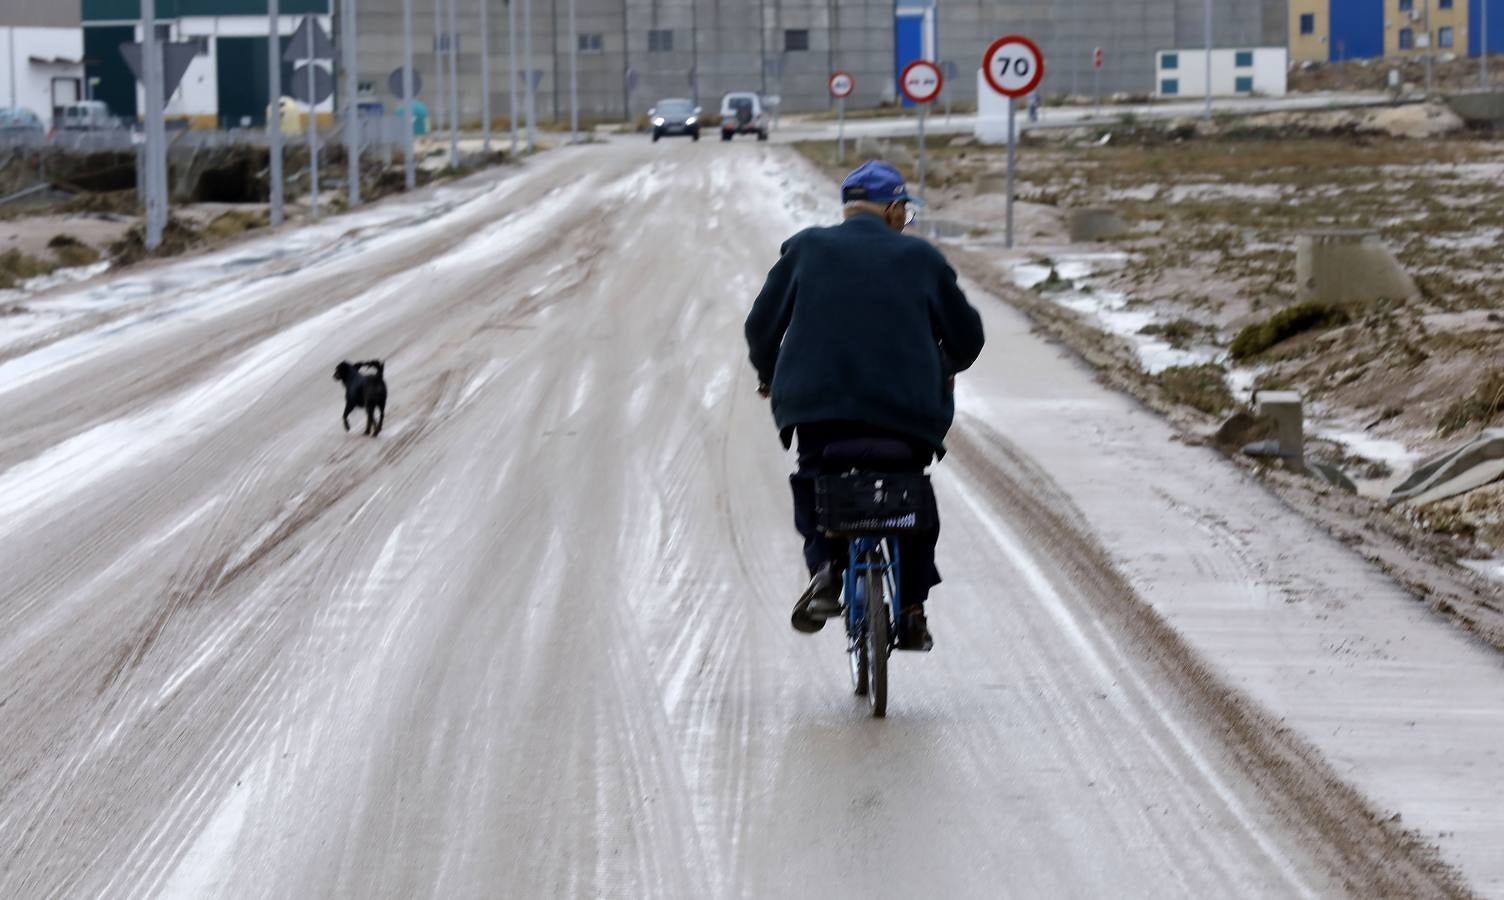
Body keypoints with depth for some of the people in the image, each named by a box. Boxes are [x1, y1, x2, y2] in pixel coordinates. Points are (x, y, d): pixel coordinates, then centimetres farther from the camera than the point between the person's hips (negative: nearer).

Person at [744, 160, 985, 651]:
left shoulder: (806, 249, 9)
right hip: (908, 413, 0)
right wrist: (945, 370, 38)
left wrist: (769, 374, 33)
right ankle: (912, 609, 20)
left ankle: (825, 564, -1)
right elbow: (967, 336, 15)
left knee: (812, 478, 25)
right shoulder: (920, 259, 9)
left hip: (816, 405, 0)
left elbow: (762, 324, 12)